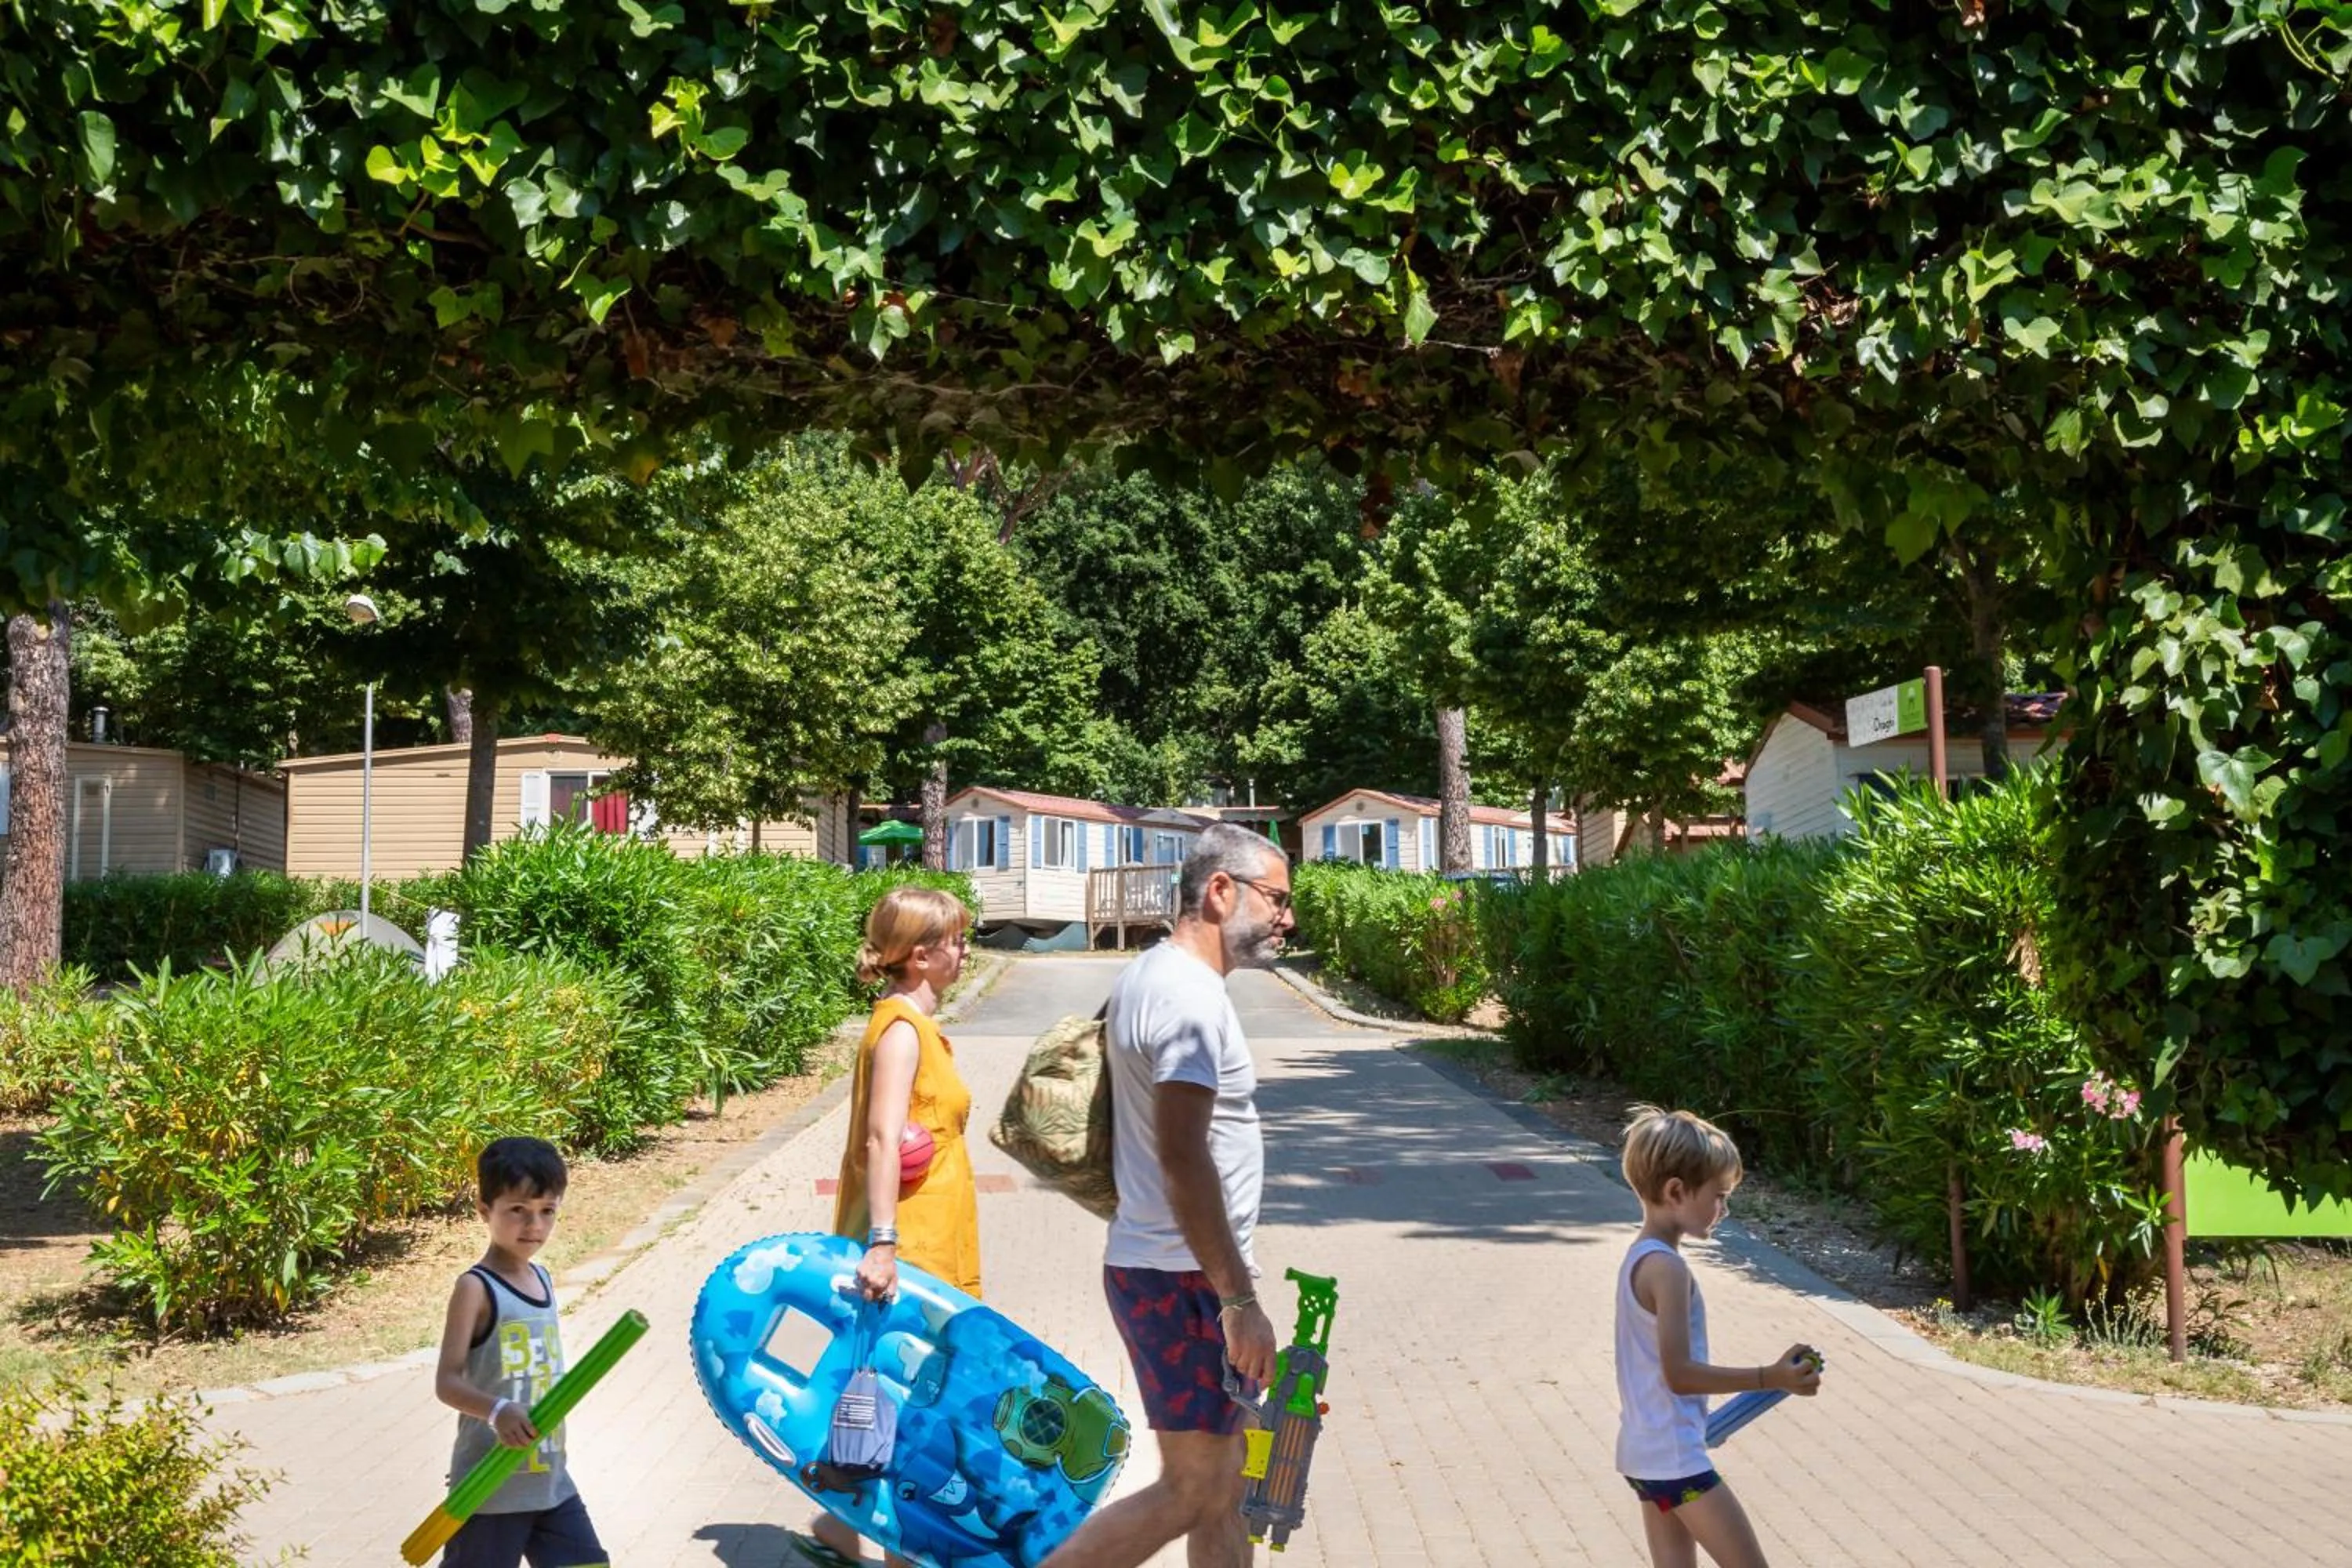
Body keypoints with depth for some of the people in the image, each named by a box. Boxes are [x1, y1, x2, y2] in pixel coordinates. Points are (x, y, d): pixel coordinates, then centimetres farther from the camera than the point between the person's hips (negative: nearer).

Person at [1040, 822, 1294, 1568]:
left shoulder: (1153, 977, 13)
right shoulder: (1190, 995, -18)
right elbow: (1182, 1156, -25)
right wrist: (1239, 1298, -22)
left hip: (1163, 1266, 10)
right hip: (1185, 1279, -10)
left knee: (1220, 1488, 15)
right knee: (1193, 1492, -2)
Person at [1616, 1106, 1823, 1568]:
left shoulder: (1639, 1258, 11)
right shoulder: (1666, 1268, -19)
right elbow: (1678, 1372, -23)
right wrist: (1771, 1378, -22)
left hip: (1645, 1451, 9)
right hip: (1673, 1457, -9)